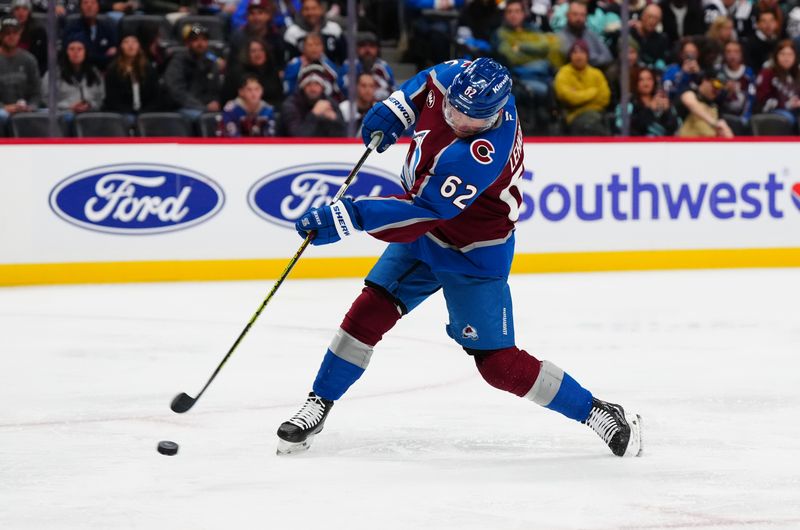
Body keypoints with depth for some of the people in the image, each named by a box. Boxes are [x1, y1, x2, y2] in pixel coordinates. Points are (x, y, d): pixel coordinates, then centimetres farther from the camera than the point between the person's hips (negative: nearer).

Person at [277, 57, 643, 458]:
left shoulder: (481, 154, -38)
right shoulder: (457, 77, -16)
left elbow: (423, 209, -38)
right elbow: (428, 82, 11)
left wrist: (347, 216, -40)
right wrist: (392, 111, -1)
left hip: (473, 255, -7)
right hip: (423, 234, 7)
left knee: (497, 362, -5)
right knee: (369, 312, -3)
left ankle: (597, 413, 9)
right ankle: (317, 408, 10)